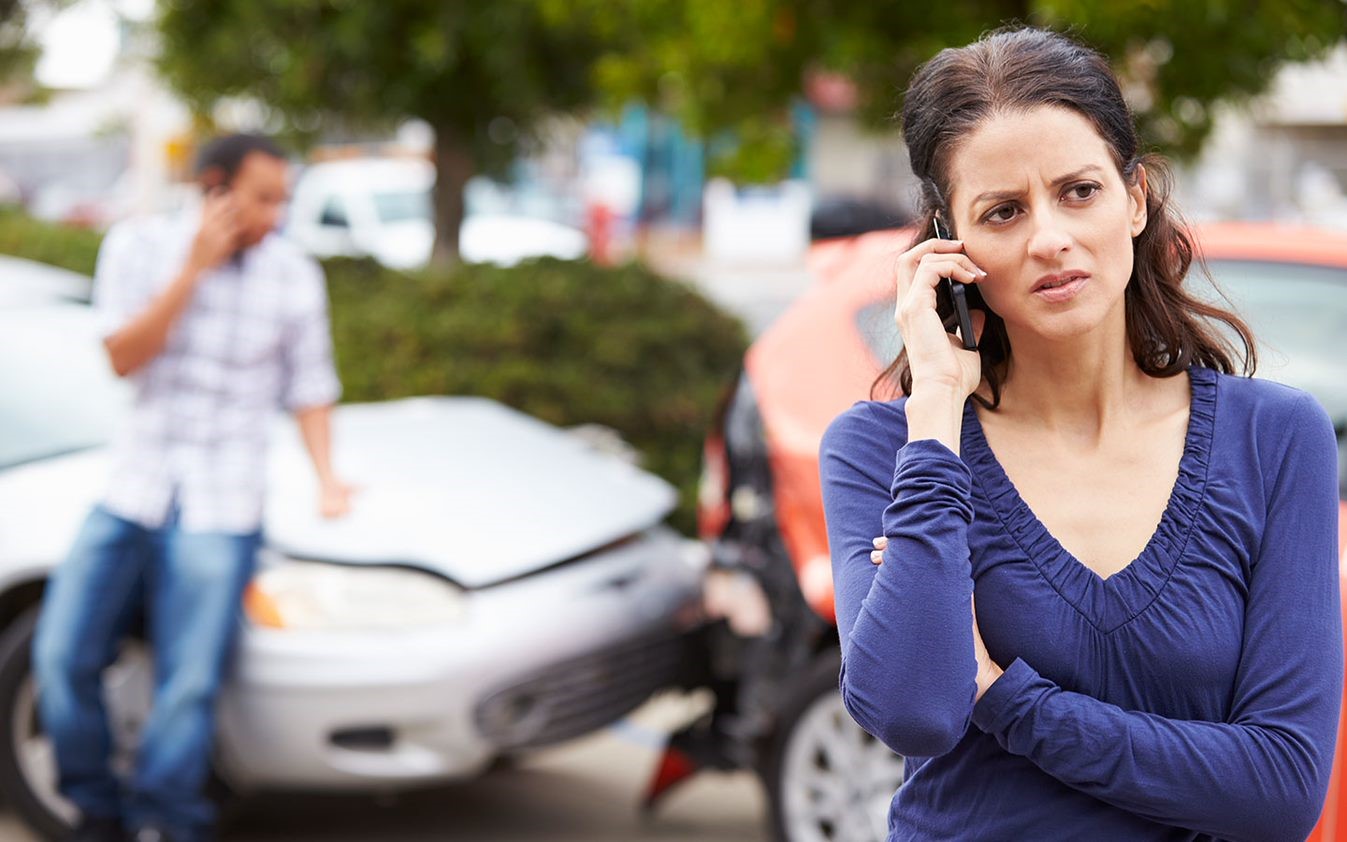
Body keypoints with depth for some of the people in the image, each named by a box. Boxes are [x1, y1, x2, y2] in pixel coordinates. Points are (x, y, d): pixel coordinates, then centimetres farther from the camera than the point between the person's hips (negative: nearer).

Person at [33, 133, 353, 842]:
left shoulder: (294, 275, 1)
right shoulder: (138, 246, 2)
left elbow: (309, 388, 8)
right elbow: (123, 358, -9)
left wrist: (326, 477, -7)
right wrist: (195, 268, -15)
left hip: (219, 513, -1)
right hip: (133, 489, 1)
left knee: (189, 682, -11)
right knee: (62, 658, -5)